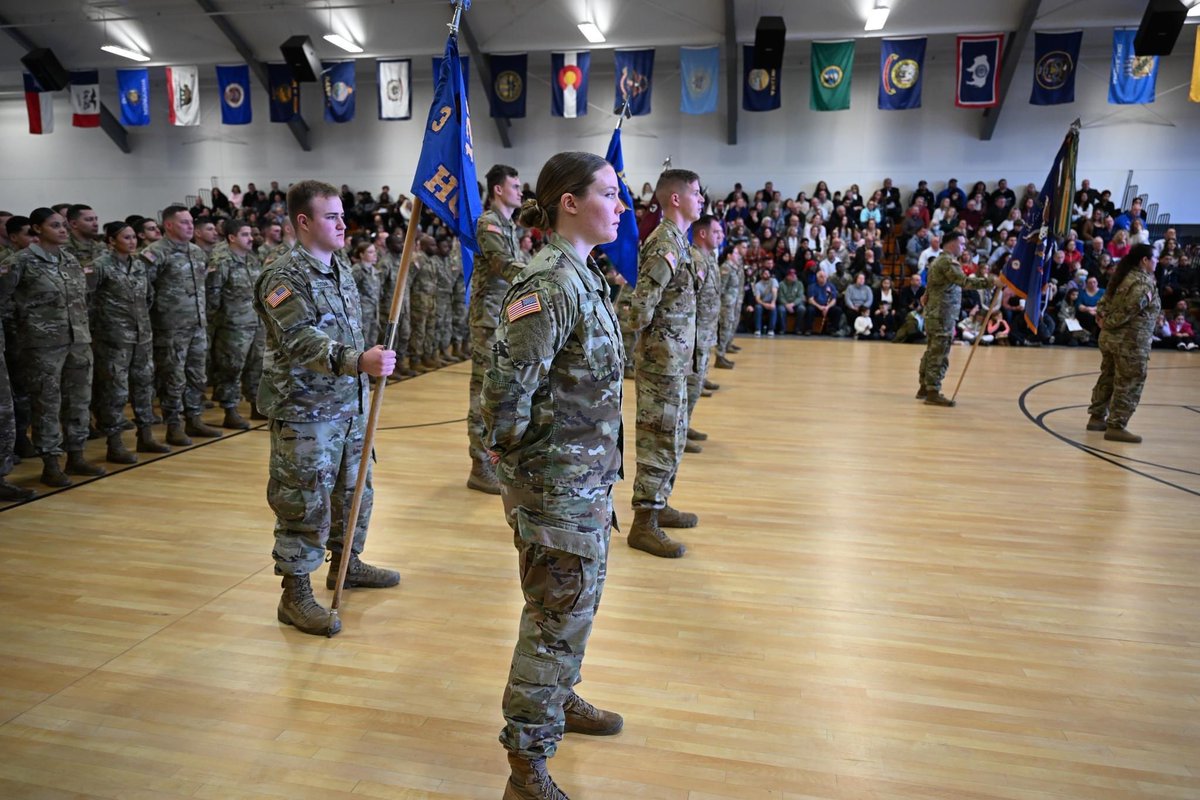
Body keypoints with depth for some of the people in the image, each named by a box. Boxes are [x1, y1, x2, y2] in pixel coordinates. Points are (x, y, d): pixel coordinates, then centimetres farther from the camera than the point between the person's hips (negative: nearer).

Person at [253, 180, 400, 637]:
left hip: (349, 404, 9)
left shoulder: (341, 267, 11)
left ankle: (346, 564, 38)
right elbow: (304, 341, -29)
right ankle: (295, 595, 12)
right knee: (305, 503, -1)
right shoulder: (284, 277, -15)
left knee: (354, 489, 19)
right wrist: (358, 360, -43)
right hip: (305, 411, -9)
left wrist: (362, 385, 21)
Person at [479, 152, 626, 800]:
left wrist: (599, 474, 16)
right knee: (558, 615, 2)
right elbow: (505, 391, -24)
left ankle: (558, 700, 45)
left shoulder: (582, 276, 9)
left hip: (587, 480, 9)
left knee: (578, 602, 23)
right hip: (556, 485, -9)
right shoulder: (550, 284, -21)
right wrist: (512, 460, -11)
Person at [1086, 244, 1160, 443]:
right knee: (1129, 385, -2)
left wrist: (1102, 316, -3)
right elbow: (1130, 309, -21)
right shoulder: (1144, 282, -16)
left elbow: (1106, 299, 11)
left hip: (1110, 337, 9)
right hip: (1130, 342, -9)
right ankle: (1116, 427, 0)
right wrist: (1109, 323, -10)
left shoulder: (1124, 277, 12)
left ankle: (1097, 417, 26)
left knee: (1108, 378, 18)